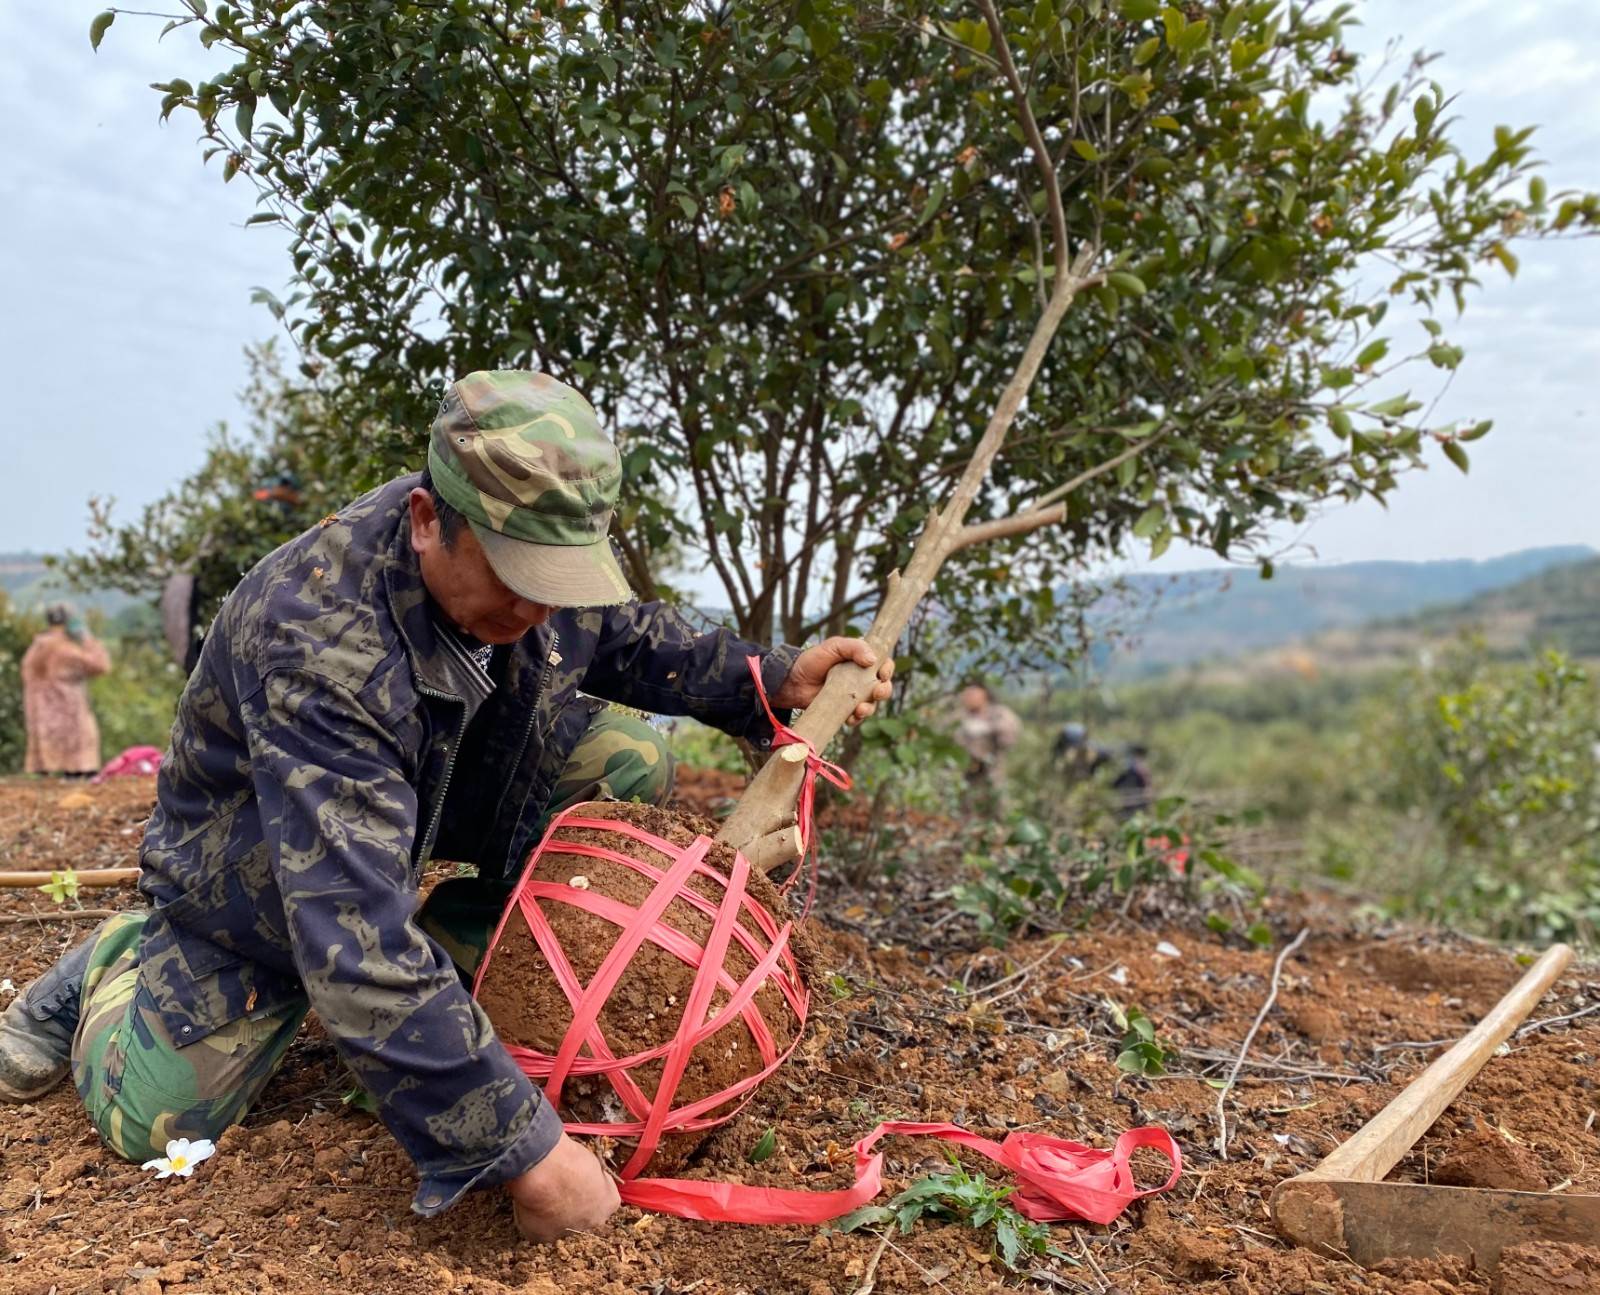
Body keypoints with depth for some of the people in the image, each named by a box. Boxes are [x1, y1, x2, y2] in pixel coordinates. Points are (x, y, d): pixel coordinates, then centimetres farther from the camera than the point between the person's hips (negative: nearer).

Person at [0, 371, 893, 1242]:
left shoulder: (545, 541, -23)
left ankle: (454, 959, 1)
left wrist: (772, 680, -18)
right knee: (154, 1123, -10)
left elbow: (630, 639, 0)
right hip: (257, 853, -5)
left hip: (452, 784, 6)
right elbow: (356, 934, -45)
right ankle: (112, 966, 23)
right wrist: (523, 1147, -43)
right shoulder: (317, 643, -42)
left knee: (632, 766, -14)